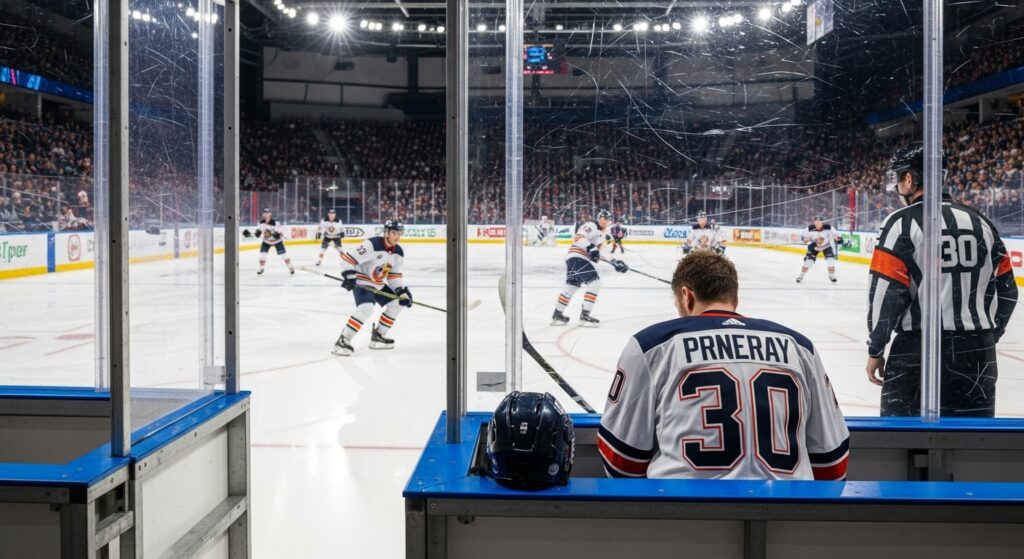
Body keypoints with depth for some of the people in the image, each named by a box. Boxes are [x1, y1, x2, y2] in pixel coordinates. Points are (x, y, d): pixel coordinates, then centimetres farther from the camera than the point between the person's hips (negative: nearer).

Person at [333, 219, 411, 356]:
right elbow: (348, 258, -24)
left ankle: (377, 336, 20)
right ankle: (343, 341, -24)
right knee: (366, 308, -30)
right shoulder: (372, 245, -25)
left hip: (378, 285, 9)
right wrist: (348, 275, -32)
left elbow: (395, 274, 8)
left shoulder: (398, 252, 0)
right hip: (361, 282, -9)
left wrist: (402, 290, -3)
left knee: (396, 304, 10)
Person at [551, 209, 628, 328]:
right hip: (577, 257, -11)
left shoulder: (602, 234, 24)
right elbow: (579, 237, -23)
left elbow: (601, 253, 23)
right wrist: (590, 247, -36)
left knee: (572, 287, 19)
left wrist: (615, 263, 13)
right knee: (595, 282, -14)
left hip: (574, 259, 11)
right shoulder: (591, 226, -6)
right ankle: (584, 315, -15)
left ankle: (557, 315, 30)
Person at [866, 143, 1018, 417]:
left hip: (918, 350, -6)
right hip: (978, 355, 6)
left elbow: (885, 294, -13)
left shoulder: (902, 222, -8)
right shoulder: (981, 222, 11)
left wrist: (875, 351, -4)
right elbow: (1007, 291, 14)